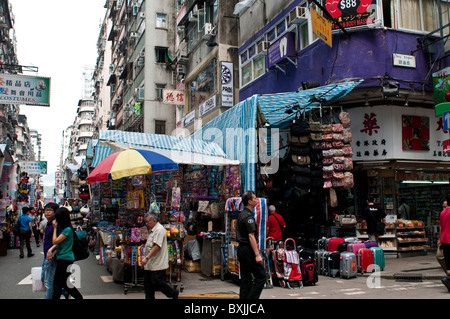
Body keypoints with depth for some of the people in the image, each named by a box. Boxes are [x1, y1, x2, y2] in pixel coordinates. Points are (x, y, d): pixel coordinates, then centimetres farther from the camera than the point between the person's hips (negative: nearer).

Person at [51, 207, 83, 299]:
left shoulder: (67, 229, -17)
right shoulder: (63, 228, 13)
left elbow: (55, 241, -15)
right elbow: (58, 243, 16)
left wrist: (55, 228, -7)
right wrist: (51, 249, 0)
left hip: (65, 259, -9)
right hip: (62, 258, 9)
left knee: (57, 284, -1)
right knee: (65, 283, 16)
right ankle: (79, 297, 22)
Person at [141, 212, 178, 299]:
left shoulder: (159, 230, -16)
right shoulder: (151, 230, 17)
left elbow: (157, 246, -24)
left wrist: (147, 257, -26)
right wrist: (145, 258, 19)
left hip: (157, 263, -10)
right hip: (149, 264, 10)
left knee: (156, 282, -6)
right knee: (147, 283, 9)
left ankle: (173, 293, 12)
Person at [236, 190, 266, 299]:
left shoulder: (241, 214, 15)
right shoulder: (248, 216, -16)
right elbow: (251, 236, -21)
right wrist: (257, 254, -21)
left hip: (241, 248, 10)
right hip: (248, 250, -10)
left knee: (245, 278, 12)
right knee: (261, 276, -4)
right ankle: (251, 298, -6)